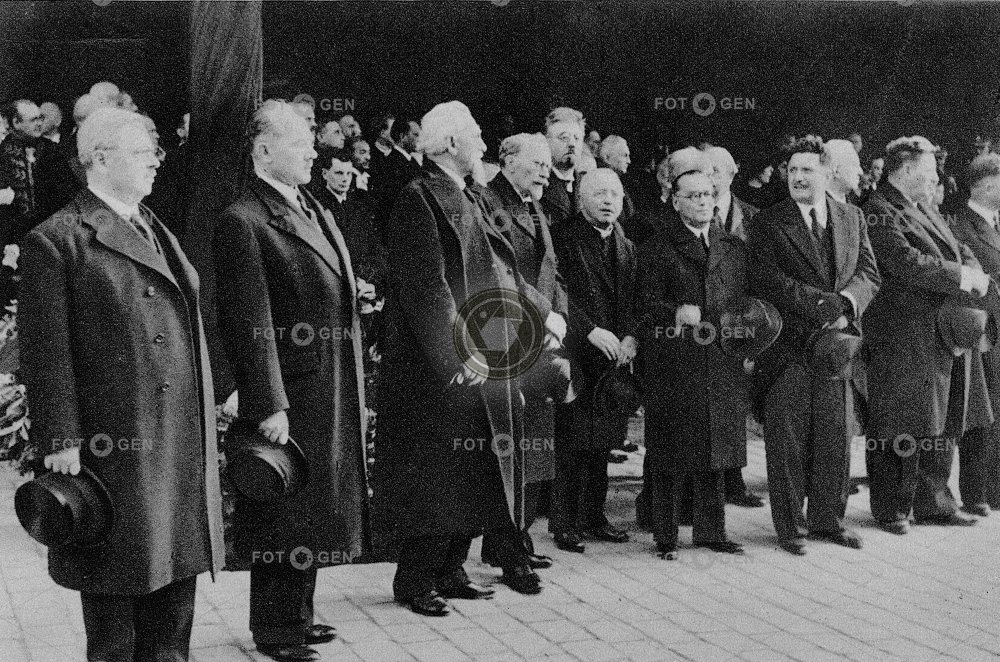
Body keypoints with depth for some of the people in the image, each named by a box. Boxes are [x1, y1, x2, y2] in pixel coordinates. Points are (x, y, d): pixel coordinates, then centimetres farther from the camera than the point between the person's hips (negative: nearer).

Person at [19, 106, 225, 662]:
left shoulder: (158, 231, 17)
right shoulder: (57, 241, -8)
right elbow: (47, 354, -12)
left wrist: (216, 402, 17)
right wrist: (61, 443, -16)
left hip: (183, 447, 7)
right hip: (116, 447, -7)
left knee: (175, 576, 14)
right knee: (115, 591, 4)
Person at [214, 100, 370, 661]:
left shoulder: (316, 210, 14)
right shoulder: (244, 222, -14)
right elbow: (251, 325, -19)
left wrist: (357, 391, 15)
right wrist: (269, 405, -22)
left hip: (336, 394, 9)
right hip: (293, 393, -8)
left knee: (316, 509, 18)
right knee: (284, 514, 4)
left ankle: (299, 614, 33)